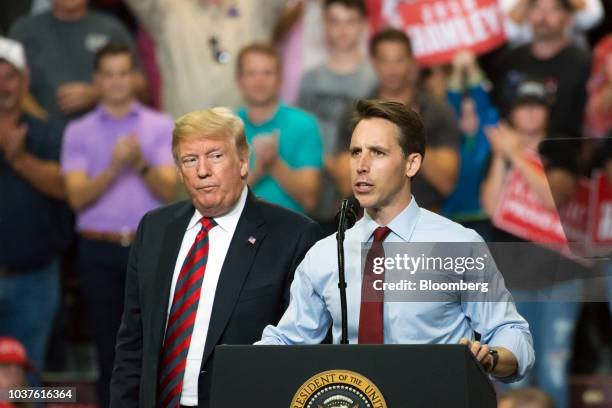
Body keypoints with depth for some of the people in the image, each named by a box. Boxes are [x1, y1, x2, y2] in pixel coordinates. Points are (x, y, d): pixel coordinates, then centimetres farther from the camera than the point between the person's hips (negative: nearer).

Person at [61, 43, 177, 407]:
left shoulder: (161, 127, 5)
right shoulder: (79, 132, 6)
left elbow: (169, 190, -4)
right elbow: (78, 196, -4)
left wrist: (141, 164, -21)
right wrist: (113, 168, -19)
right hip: (99, 250, 1)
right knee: (109, 346, 4)